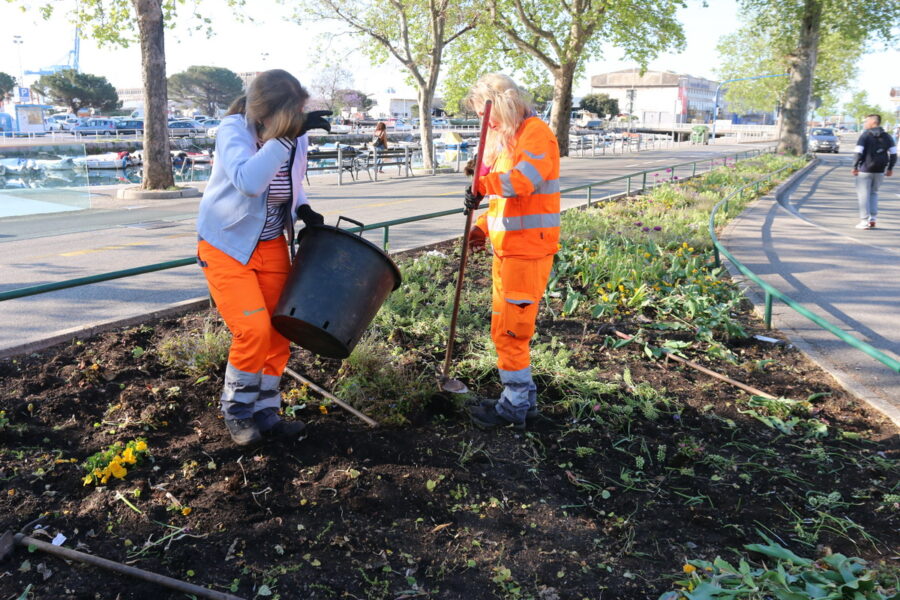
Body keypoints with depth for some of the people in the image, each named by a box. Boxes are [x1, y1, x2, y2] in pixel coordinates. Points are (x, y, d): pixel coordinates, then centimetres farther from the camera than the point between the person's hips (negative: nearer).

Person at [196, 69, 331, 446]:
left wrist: (303, 209, -5)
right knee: (254, 330, -15)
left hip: (272, 245, 6)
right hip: (226, 246, -5)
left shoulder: (298, 137, -5)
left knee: (278, 332, 6)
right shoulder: (233, 129, -21)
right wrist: (286, 135, -45)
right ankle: (236, 411, 10)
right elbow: (248, 182, -41)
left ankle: (265, 412, 23)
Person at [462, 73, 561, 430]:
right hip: (506, 248, 10)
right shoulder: (504, 138, 20)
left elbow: (523, 180, -28)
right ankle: (523, 396, 26)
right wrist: (483, 227, 10)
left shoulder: (535, 133, -10)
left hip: (528, 249, -10)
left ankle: (516, 407, 6)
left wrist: (483, 185, -18)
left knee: (510, 331, -6)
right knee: (505, 327, 14)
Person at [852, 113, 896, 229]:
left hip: (865, 170, -5)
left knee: (863, 195, 2)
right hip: (880, 171, 5)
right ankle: (873, 219, 12)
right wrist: (890, 168, 13)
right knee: (873, 193, 19)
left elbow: (859, 153, -15)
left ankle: (865, 221, -2)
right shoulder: (887, 136, 7)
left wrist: (855, 167, -5)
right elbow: (893, 154, 4)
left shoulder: (865, 136, -7)